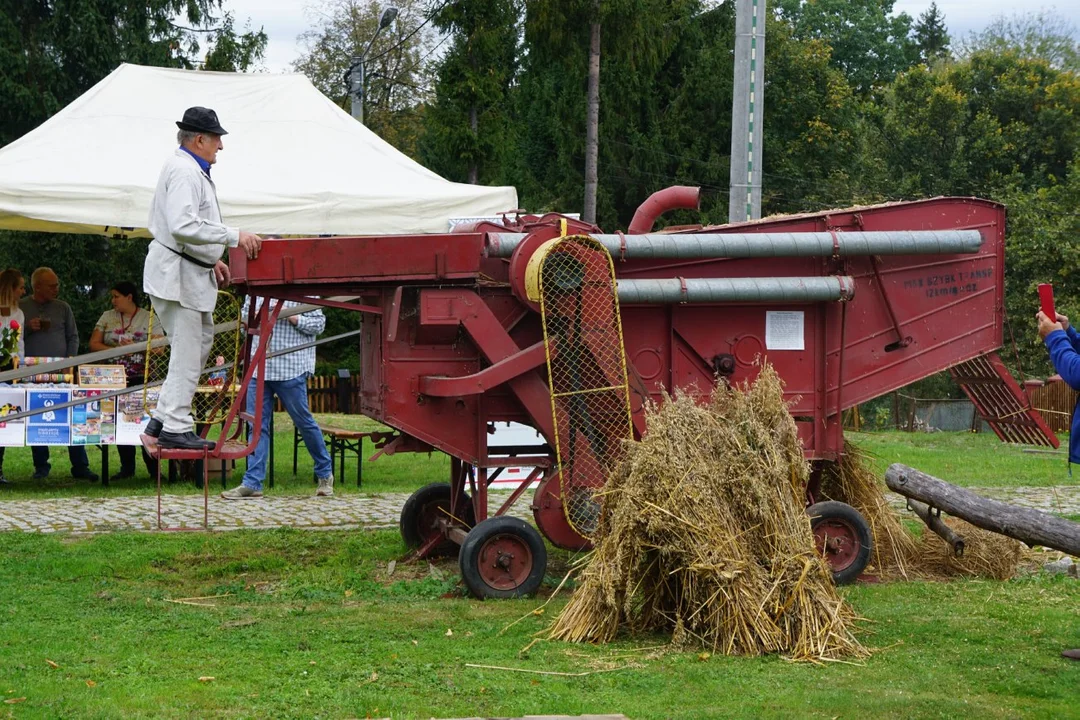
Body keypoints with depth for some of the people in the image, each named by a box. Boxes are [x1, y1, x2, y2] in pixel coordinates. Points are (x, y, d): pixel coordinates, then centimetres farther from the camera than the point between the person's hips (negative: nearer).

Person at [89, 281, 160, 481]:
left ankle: (153, 468, -4)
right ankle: (127, 467, 11)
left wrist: (135, 347, -17)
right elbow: (93, 344, 6)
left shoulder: (148, 319, 2)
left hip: (142, 379, -4)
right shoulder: (107, 318, 12)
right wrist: (116, 349, -9)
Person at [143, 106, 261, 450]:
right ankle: (175, 428, -1)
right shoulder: (184, 171, -18)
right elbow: (183, 226, -30)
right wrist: (234, 236, -27)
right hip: (177, 274, -11)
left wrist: (211, 260, 23)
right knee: (187, 353, -6)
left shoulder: (191, 170, 18)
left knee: (201, 341, 17)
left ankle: (164, 418, 20)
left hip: (188, 271, 11)